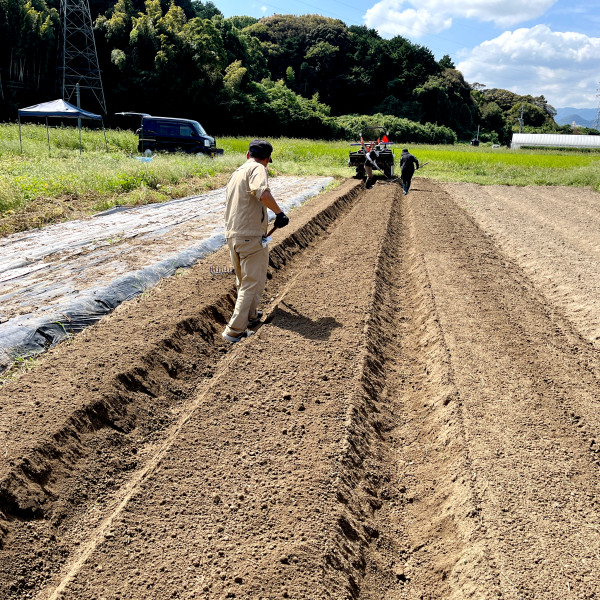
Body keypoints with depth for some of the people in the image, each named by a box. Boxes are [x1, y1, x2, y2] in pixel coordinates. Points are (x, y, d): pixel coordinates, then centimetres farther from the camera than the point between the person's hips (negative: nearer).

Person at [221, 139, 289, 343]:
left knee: (244, 282, 23)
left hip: (232, 235, 9)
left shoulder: (236, 172, 18)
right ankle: (235, 330, -3)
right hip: (251, 237, -8)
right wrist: (279, 212, -19)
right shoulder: (258, 168, -9)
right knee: (252, 284, -1)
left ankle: (250, 316, 40)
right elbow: (262, 193, -31)